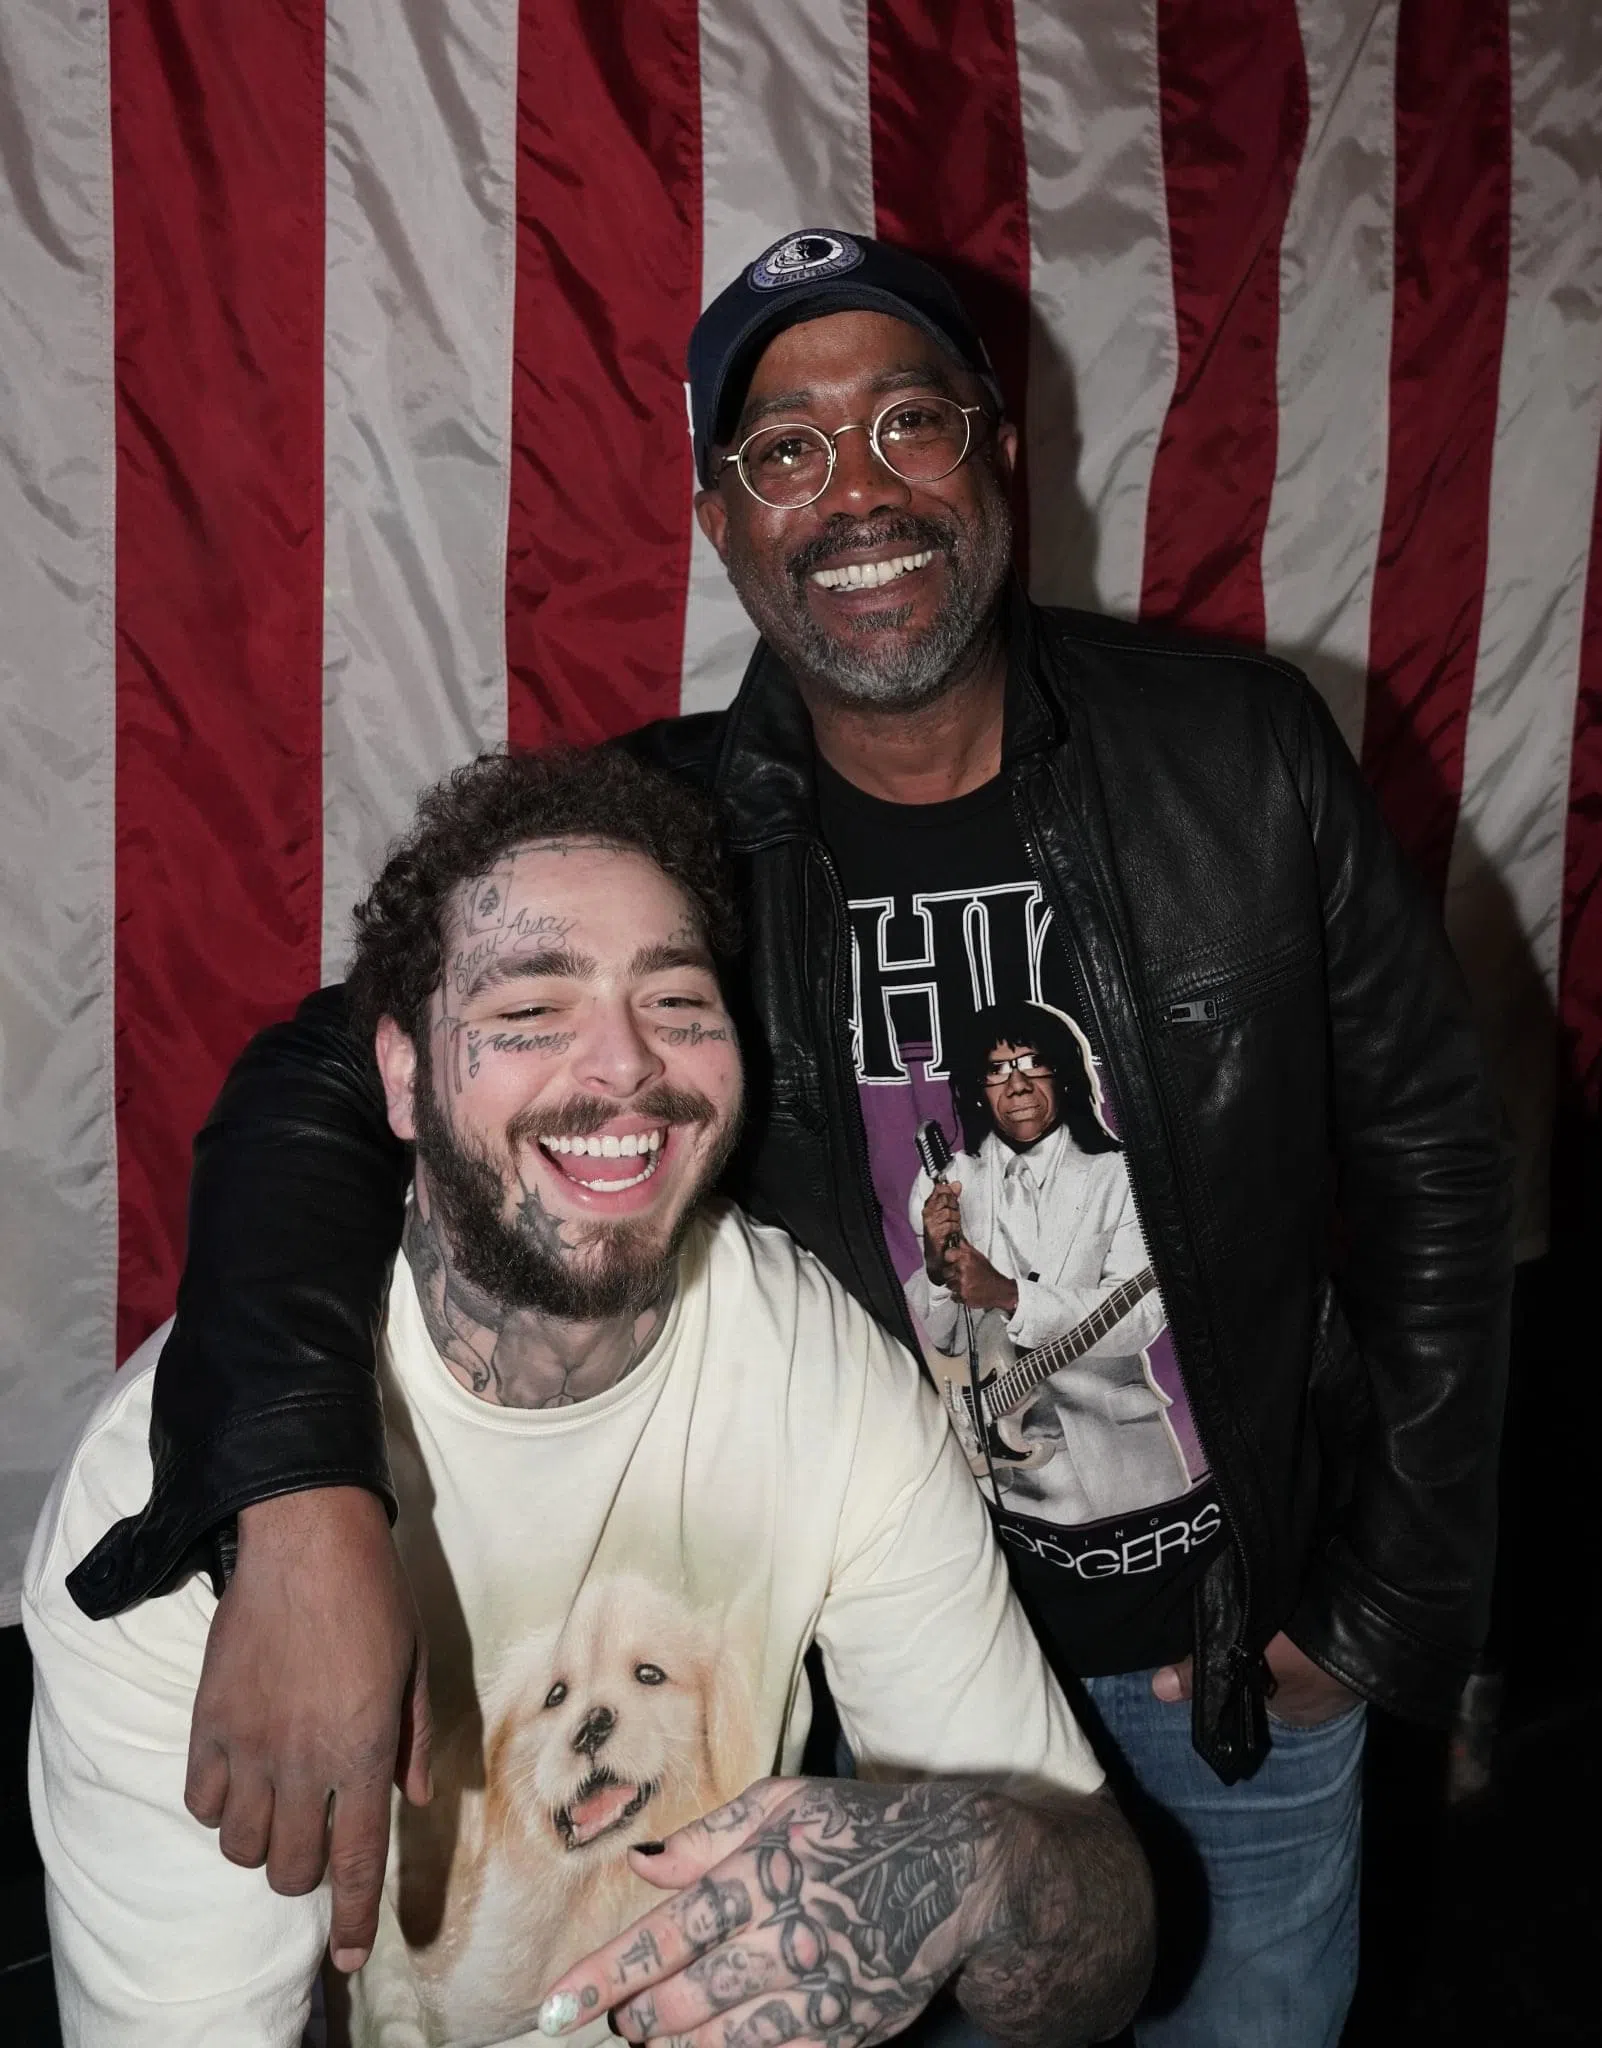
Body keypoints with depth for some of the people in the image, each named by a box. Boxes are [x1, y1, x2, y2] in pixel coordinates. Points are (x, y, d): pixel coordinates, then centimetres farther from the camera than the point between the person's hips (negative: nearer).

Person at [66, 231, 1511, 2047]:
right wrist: (305, 1503, -40)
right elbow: (320, 1093, -21)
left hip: (1250, 1654, 1)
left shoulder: (1238, 752, -13)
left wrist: (1393, 1610, -6)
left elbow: (1429, 1156, -7)